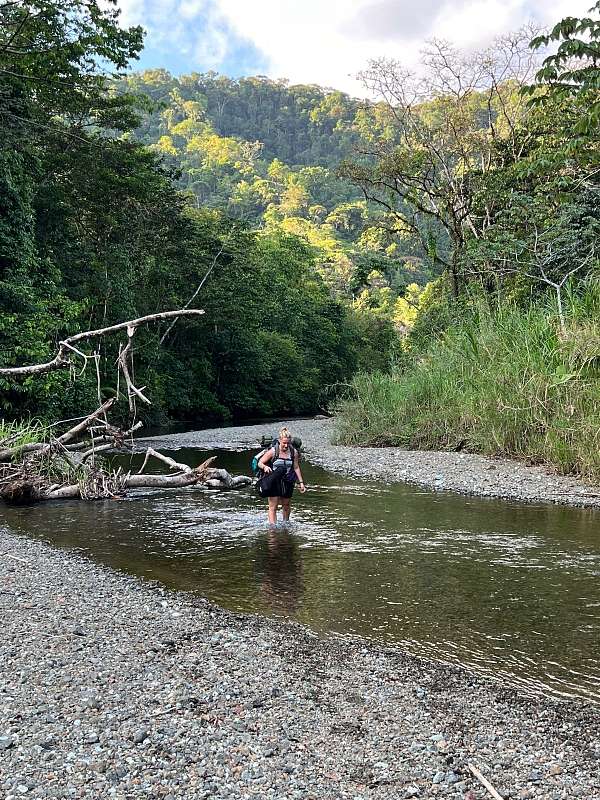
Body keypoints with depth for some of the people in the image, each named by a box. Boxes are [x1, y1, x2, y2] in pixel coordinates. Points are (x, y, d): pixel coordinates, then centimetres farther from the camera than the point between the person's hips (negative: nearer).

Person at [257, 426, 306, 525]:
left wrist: (301, 482, 6)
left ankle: (285, 523, 38)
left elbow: (296, 468, 7)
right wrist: (265, 467, -28)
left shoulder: (293, 452, -2)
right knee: (273, 507, -6)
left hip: (287, 483, 3)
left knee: (286, 505, 16)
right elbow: (260, 463, -5)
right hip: (274, 483, -3)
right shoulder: (273, 451, -11)